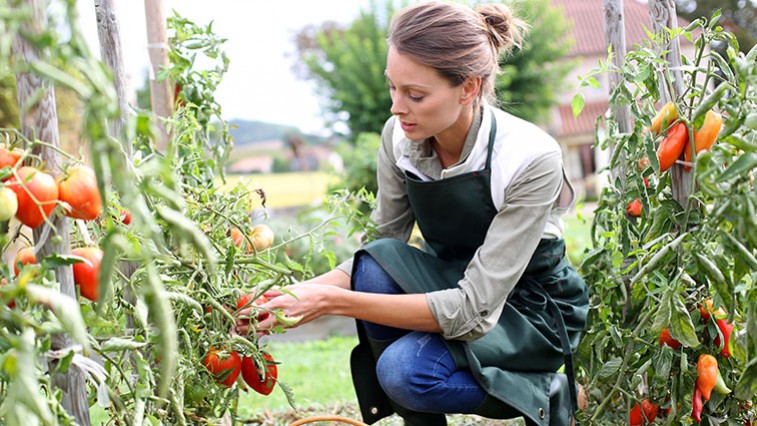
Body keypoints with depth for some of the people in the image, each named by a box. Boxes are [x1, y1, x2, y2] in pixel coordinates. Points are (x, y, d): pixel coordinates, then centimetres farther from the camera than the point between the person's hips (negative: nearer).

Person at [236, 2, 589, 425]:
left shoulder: (530, 159, -30)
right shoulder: (400, 136, -14)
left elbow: (474, 309, -32)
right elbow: (381, 249, -3)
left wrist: (332, 301, -36)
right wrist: (303, 293, -23)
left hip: (533, 307, -5)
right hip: (452, 283, 5)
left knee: (403, 368, -30)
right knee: (376, 262, -27)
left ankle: (548, 392, -2)